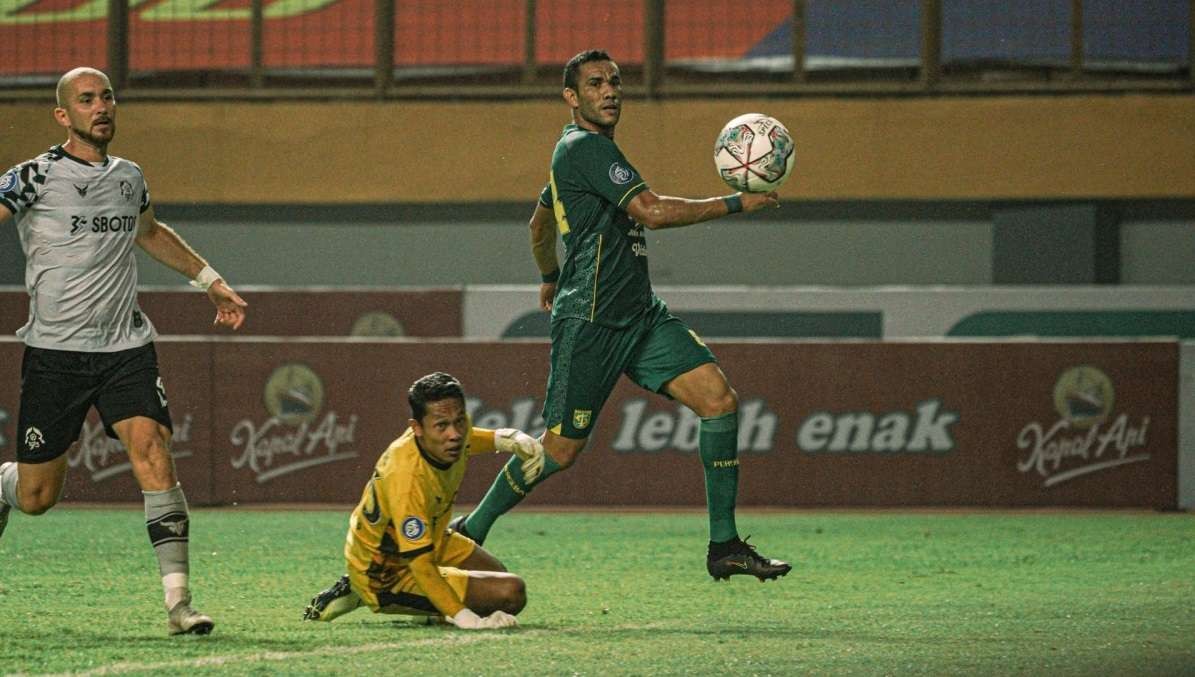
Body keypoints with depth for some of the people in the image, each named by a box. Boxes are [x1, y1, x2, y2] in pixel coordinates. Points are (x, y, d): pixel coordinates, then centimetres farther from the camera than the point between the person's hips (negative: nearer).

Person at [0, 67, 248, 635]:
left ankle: (178, 601, -20)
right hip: (55, 351, -3)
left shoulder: (129, 178, 12)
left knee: (153, 454, -19)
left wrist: (209, 279, 35)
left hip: (126, 348, 3)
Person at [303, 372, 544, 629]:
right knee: (511, 592, -19)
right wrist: (465, 618, -46)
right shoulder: (407, 479, -40)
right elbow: (421, 567, -39)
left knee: (497, 574, 30)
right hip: (388, 575, -9)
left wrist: (506, 439, 4)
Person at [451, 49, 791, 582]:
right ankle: (469, 532, 17)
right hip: (590, 321, -9)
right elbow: (653, 212, -22)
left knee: (719, 398, -7)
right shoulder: (585, 148, -13)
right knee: (561, 449, -3)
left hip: (639, 314, 9)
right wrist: (737, 203, -16)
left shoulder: (580, 150, 19)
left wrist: (550, 277, 52)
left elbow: (540, 222, 35)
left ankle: (724, 546, -8)